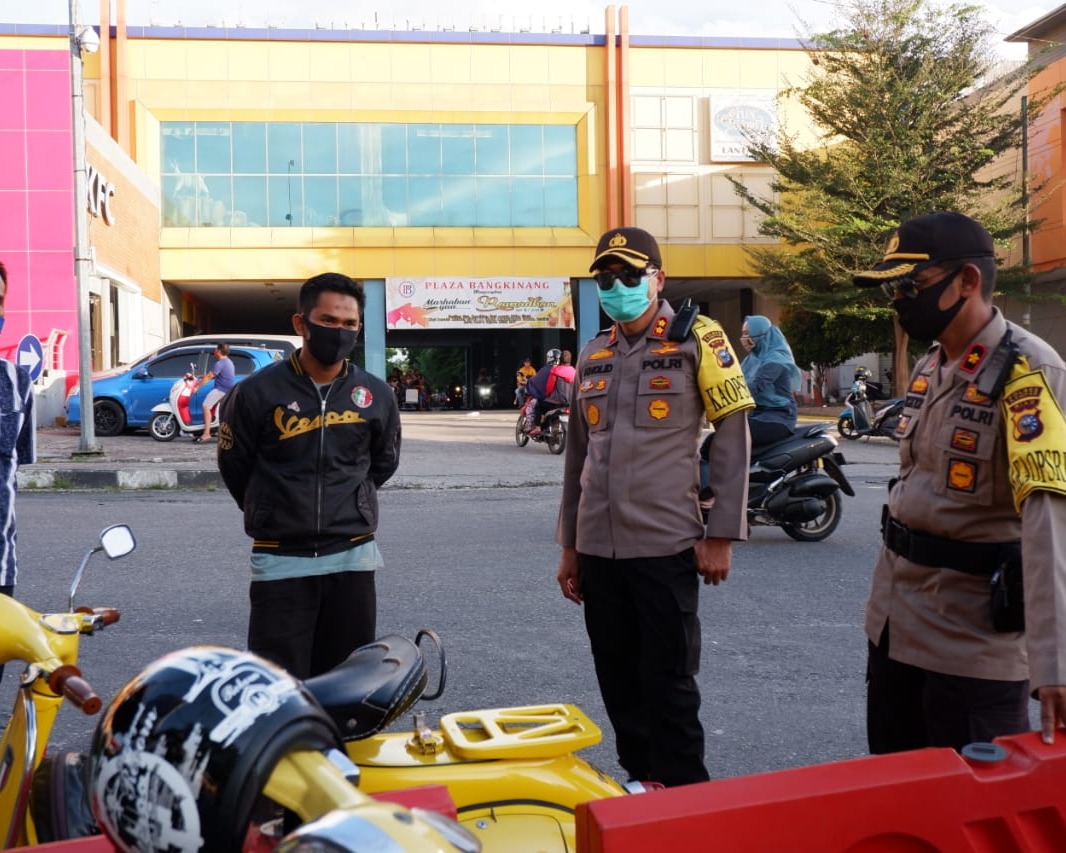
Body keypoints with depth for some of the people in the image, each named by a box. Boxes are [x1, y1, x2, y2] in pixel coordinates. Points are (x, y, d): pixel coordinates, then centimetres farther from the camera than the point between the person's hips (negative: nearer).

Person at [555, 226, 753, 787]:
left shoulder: (696, 341, -2)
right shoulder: (592, 355, 14)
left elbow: (732, 437, -5)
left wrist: (721, 534, -9)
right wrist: (569, 546, 17)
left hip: (665, 548, -5)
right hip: (598, 550, 6)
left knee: (668, 685, 1)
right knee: (619, 686, 13)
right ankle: (639, 787, 29)